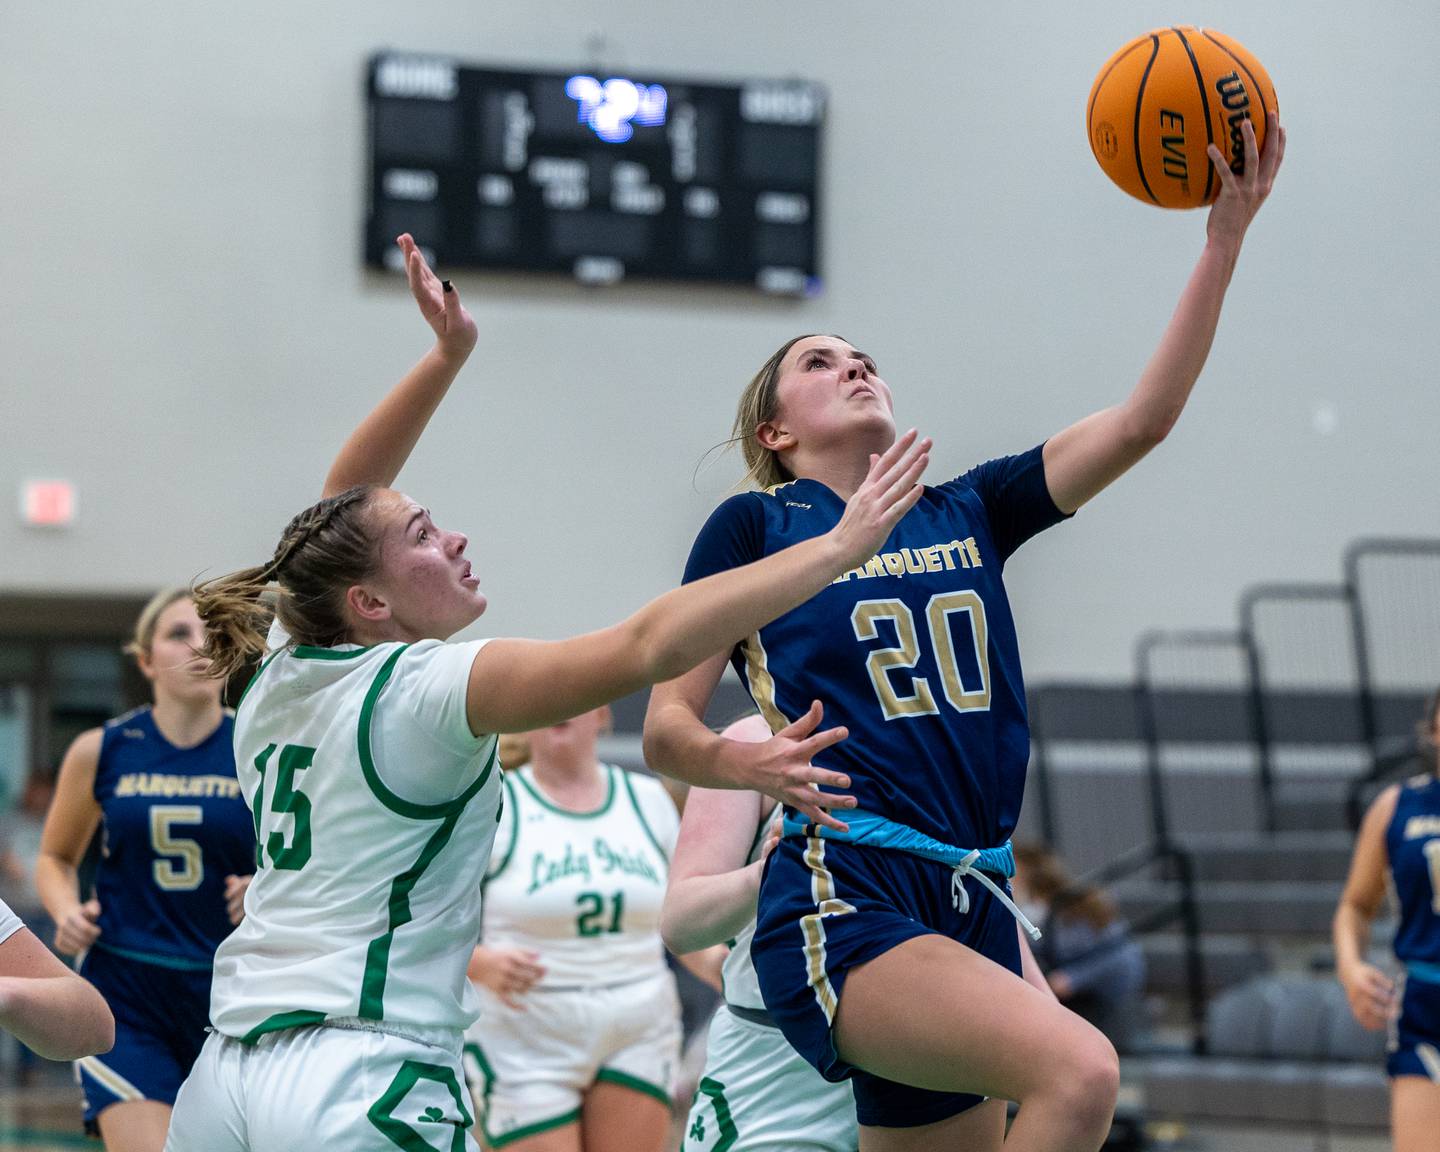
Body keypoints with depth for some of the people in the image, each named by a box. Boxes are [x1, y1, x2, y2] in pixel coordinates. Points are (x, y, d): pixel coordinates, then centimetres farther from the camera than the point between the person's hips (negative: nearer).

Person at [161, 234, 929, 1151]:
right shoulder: (424, 688, -10)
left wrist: (447, 356, 24)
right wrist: (841, 547, -15)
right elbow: (649, 646, -18)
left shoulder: (283, 671, 10)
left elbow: (341, 506, 26)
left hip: (227, 1072, 8)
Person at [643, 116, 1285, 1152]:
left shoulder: (966, 513, 18)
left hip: (973, 909, 6)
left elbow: (1142, 422, 10)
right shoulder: (754, 527, 5)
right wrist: (745, 757, -20)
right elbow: (665, 727, 3)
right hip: (844, 903, -6)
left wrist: (1227, 235, 4)